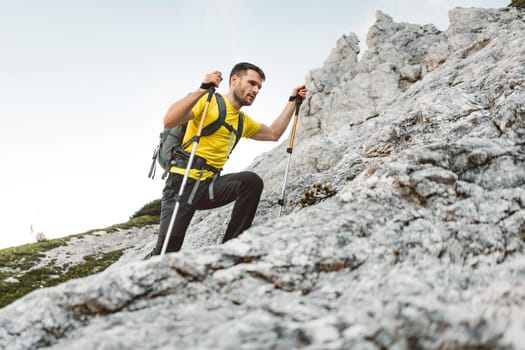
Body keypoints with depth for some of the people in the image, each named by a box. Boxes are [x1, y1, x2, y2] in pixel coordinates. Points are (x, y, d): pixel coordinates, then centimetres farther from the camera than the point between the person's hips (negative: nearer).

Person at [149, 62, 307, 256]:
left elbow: (274, 134, 29)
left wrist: (292, 101, 25)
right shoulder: (208, 102, -5)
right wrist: (202, 90, -26)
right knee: (165, 252, -16)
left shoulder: (243, 121, 19)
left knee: (251, 180, -23)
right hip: (183, 182, -6)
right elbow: (169, 121, -19)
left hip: (210, 185, 6)